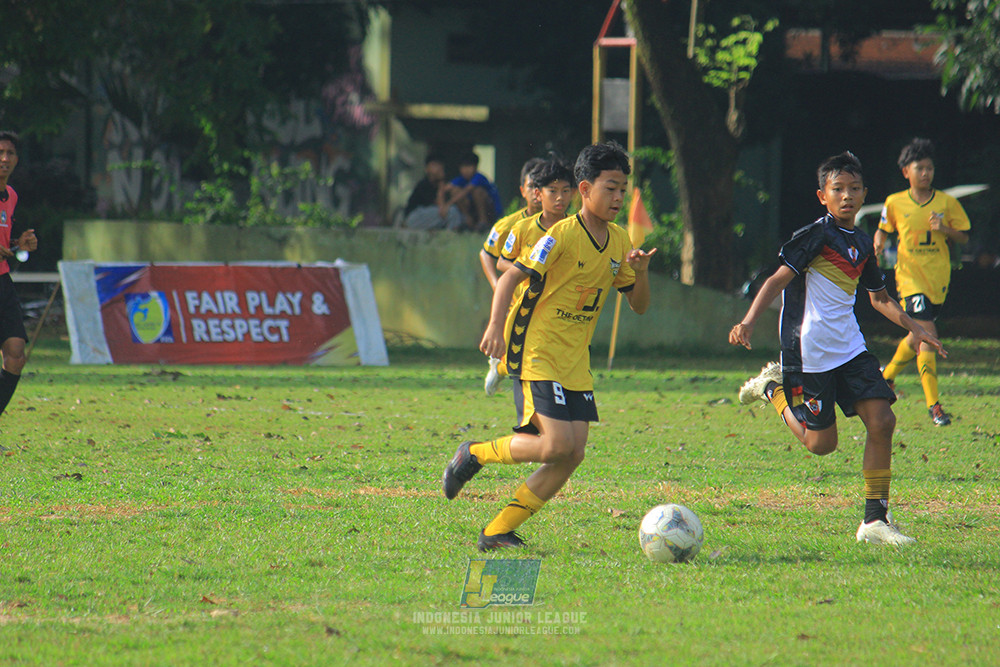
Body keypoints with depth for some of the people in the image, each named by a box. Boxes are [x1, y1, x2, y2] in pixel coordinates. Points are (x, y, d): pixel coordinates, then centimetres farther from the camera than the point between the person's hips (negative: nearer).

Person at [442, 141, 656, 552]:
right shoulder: (562, 236, -13)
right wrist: (496, 324, -31)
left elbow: (639, 305, 16)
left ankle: (497, 533, 5)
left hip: (575, 363, 8)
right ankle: (475, 455, 4)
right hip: (536, 353, -7)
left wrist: (641, 273, -6)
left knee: (573, 455, -3)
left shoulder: (619, 242, 9)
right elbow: (511, 276, -15)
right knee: (557, 444, -21)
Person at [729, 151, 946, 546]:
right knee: (821, 443, -3)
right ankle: (773, 388, 24)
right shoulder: (817, 235, -10)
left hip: (850, 348, 7)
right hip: (809, 352, -7)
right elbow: (779, 280, -15)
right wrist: (749, 321, -27)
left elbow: (878, 297, 27)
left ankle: (875, 520, 0)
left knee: (881, 421, -7)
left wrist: (913, 326, 15)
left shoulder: (862, 244, 13)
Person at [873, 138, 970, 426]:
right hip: (910, 277, -3)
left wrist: (944, 229, -14)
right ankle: (933, 404, -13)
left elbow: (964, 237, 6)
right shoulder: (894, 203, 0)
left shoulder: (947, 203, 1)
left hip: (938, 280, 3)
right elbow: (883, 230, 16)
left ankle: (887, 376, 43)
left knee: (918, 337, 15)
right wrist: (879, 242, -6)